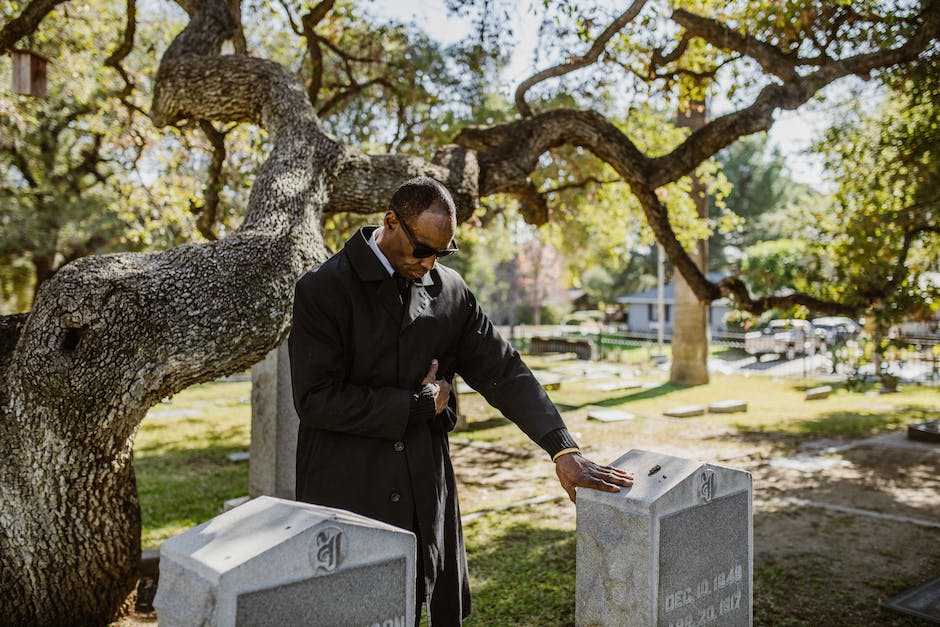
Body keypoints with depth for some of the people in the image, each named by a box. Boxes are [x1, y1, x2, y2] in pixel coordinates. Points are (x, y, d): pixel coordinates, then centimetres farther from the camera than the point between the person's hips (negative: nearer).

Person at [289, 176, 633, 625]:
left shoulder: (450, 290, 5)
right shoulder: (322, 290, -8)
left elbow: (503, 372, 3)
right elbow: (315, 398, -14)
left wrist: (563, 450, -8)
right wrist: (420, 405, -11)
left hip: (426, 500, 4)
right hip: (345, 499, -4)